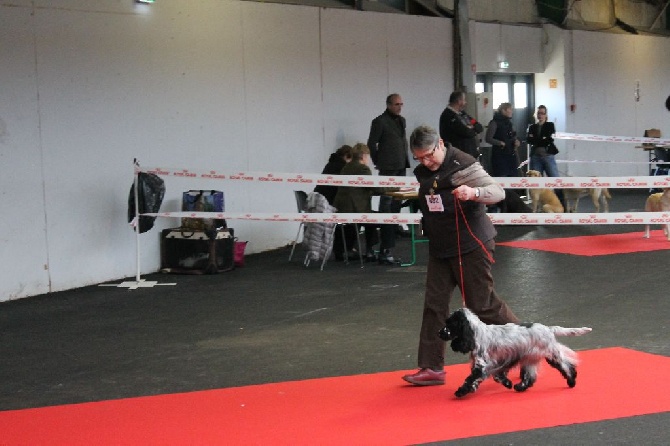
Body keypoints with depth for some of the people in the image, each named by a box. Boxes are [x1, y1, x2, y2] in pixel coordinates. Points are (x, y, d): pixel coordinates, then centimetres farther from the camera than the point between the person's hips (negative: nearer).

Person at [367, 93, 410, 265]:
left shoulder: (401, 121, 16)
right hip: (388, 169, -8)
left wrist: (405, 160, 15)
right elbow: (371, 144, -6)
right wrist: (378, 162, -1)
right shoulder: (380, 121, -8)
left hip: (401, 167, 8)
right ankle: (386, 250, -9)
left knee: (396, 204, 10)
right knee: (387, 204, -9)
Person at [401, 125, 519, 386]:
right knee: (434, 305, 4)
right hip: (439, 247, 8)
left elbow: (498, 192, -23)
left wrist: (474, 192, -40)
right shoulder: (423, 172, 7)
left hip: (471, 246, -7)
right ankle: (432, 368, 9)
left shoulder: (462, 166, -17)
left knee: (481, 304, -1)